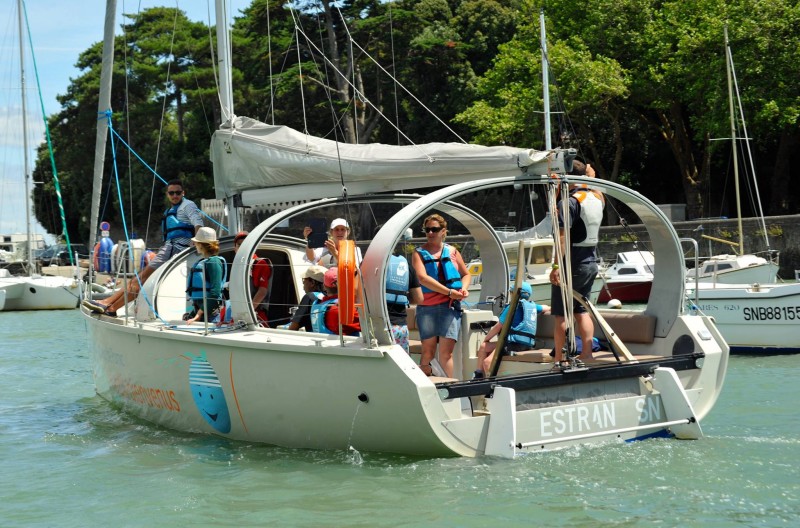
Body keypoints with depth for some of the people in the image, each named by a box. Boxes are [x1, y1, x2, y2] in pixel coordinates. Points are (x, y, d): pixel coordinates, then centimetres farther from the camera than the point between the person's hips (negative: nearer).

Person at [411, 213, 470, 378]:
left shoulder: (452, 251, 14)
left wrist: (463, 289, 2)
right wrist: (449, 291, -15)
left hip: (450, 306, 1)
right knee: (428, 351, -3)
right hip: (427, 307, -1)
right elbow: (422, 278, -10)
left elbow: (466, 274, 25)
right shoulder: (419, 253, 5)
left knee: (446, 352, -8)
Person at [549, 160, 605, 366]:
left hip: (571, 264, -8)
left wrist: (556, 266, -22)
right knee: (581, 310, 14)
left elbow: (563, 237, -22)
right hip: (591, 263, 8)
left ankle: (559, 358, 1)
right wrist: (592, 179, 32)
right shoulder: (597, 199, 6)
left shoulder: (569, 202, -16)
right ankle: (587, 354, 10)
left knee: (561, 314, -1)